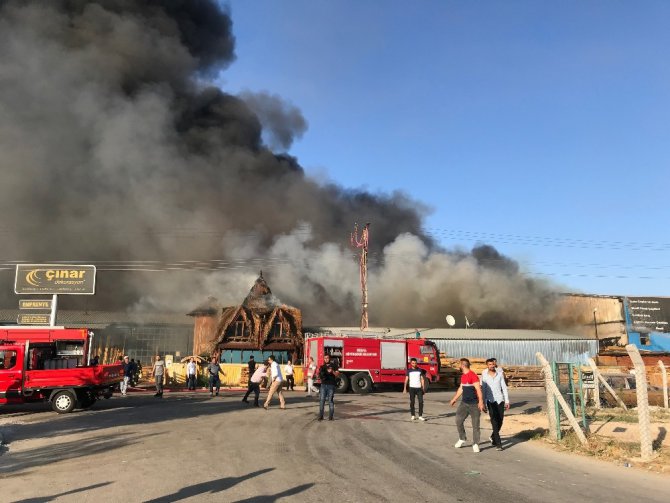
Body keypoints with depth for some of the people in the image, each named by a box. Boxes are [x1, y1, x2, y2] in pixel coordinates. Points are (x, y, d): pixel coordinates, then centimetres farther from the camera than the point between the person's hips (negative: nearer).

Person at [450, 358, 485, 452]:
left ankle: (475, 444, 10)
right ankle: (462, 439, 21)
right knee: (458, 420, 4)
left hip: (474, 404, -8)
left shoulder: (473, 376, -17)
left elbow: (478, 389, -23)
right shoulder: (463, 376, 10)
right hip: (464, 403, 8)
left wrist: (481, 402, -31)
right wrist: (454, 399, 27)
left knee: (475, 425, -1)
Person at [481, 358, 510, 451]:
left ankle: (493, 437, 31)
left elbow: (504, 387, 4)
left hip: (500, 400, 2)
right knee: (494, 422, -8)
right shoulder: (484, 376, -1)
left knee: (500, 422, 6)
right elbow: (483, 390, 3)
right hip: (491, 401, -2)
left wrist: (507, 401, 0)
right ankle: (498, 444, -6)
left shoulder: (500, 374, 2)